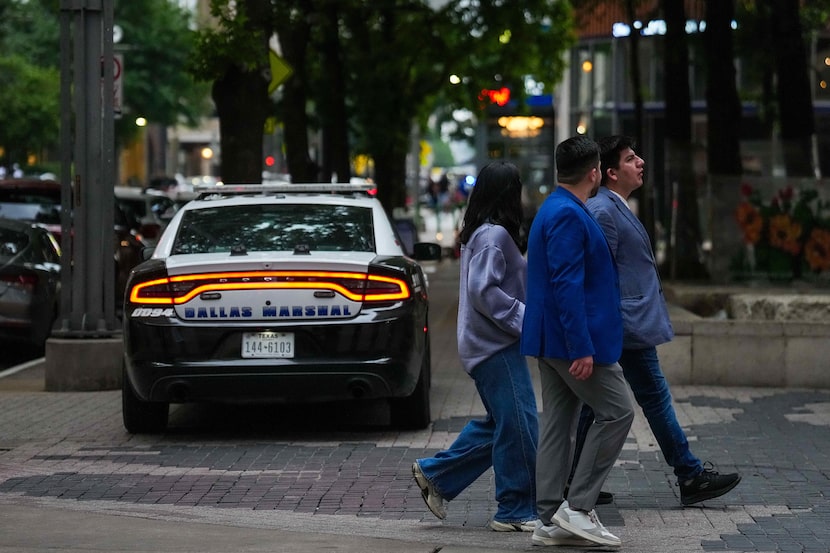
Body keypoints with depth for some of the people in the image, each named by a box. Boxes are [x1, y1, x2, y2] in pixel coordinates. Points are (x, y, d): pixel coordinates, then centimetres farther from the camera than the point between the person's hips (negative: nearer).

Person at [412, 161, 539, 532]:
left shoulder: (481, 233, 15)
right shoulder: (494, 235, -16)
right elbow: (484, 292, -23)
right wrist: (526, 318, -21)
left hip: (489, 345, 10)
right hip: (498, 347, -10)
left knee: (499, 424, 16)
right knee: (518, 427, -5)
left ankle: (435, 474, 21)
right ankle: (516, 512, 1)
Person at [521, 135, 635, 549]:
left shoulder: (558, 210, 15)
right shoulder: (569, 216, -17)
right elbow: (567, 285, -23)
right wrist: (582, 348, -25)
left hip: (553, 342, 10)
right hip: (570, 339, -10)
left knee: (558, 425, 10)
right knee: (617, 412, -4)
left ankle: (550, 522, 11)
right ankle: (578, 506, -4)